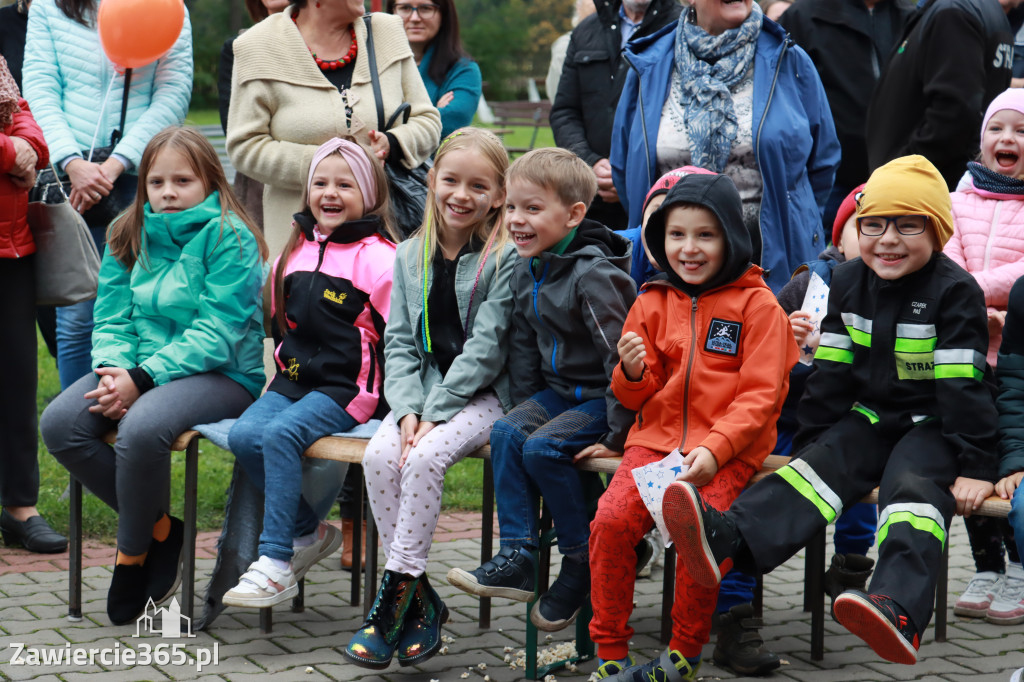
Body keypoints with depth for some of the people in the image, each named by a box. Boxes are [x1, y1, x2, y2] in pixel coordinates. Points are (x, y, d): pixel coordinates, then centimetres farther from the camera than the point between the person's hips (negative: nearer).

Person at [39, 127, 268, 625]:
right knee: (58, 423, -19)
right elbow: (112, 318, 9)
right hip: (141, 371, 7)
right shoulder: (129, 236, 11)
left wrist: (142, 378, -23)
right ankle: (161, 528, -5)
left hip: (222, 374, -7)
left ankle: (132, 551, -9)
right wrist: (113, 370, -14)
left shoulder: (228, 237, -9)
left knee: (141, 428, -36)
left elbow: (216, 334, -16)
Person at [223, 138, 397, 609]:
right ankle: (308, 533, -1)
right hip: (294, 380, 7)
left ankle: (275, 563, -24)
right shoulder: (295, 253, 16)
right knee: (243, 434, -18)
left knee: (280, 435, -29)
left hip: (347, 388, -7)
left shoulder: (377, 257, -6)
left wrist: (373, 396, -12)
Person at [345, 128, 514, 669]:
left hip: (482, 395, -5)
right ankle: (420, 601, -15)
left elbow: (485, 349, -12)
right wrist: (408, 408, -9)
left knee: (424, 458, -29)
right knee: (379, 455, -22)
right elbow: (399, 342, 7)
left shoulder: (505, 259, -7)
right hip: (423, 391, 5)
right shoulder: (410, 255, 10)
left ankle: (397, 591, -19)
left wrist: (435, 412, -18)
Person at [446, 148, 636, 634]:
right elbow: (524, 344, 17)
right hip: (557, 391, 8)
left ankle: (581, 562, -10)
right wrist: (524, 406, 10)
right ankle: (516, 560, -15)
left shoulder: (594, 275, -22)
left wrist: (617, 435, -21)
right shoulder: (526, 269, 6)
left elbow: (621, 357, -23)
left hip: (600, 398, -8)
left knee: (541, 448, -25)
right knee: (506, 432, -14)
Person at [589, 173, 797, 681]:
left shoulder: (757, 305, 0)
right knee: (610, 520, -21)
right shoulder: (653, 302, 13)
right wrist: (632, 374, -8)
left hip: (728, 453, -4)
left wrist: (714, 449, -20)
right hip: (656, 440, 4)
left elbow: (759, 395, -6)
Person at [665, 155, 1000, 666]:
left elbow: (962, 385, -16)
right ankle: (725, 539, -44)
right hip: (869, 417, 5)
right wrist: (811, 441, 7)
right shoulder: (848, 284, 5)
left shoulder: (954, 291, -12)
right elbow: (831, 373, 9)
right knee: (822, 465, -19)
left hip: (932, 427, -5)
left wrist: (975, 467, -18)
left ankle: (898, 610, -56)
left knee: (913, 484, -31)